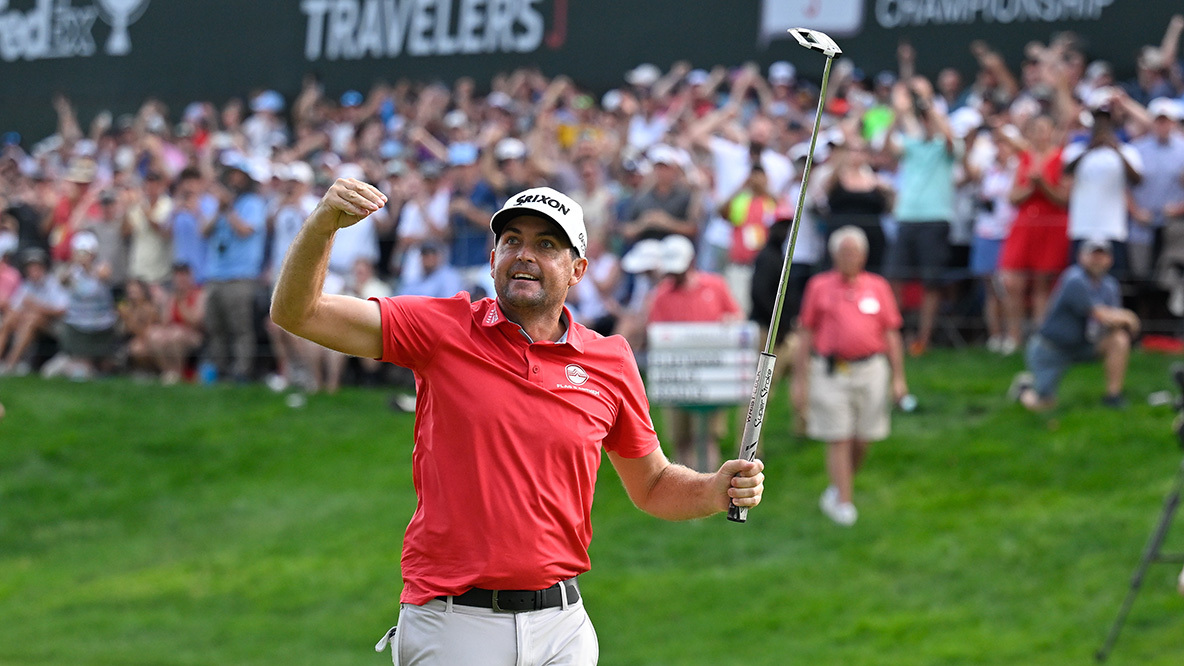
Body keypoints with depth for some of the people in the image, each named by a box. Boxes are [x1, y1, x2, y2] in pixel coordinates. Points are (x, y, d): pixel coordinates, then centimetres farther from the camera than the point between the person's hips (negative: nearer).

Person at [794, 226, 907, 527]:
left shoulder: (878, 287, 8)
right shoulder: (819, 287, 5)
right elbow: (806, 334, 6)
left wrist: (898, 377, 4)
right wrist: (800, 379, 3)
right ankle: (843, 503, -1)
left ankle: (837, 489, 29)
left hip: (870, 369, 2)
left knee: (862, 440, 6)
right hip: (831, 372, -2)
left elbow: (892, 334, 10)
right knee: (838, 440, -4)